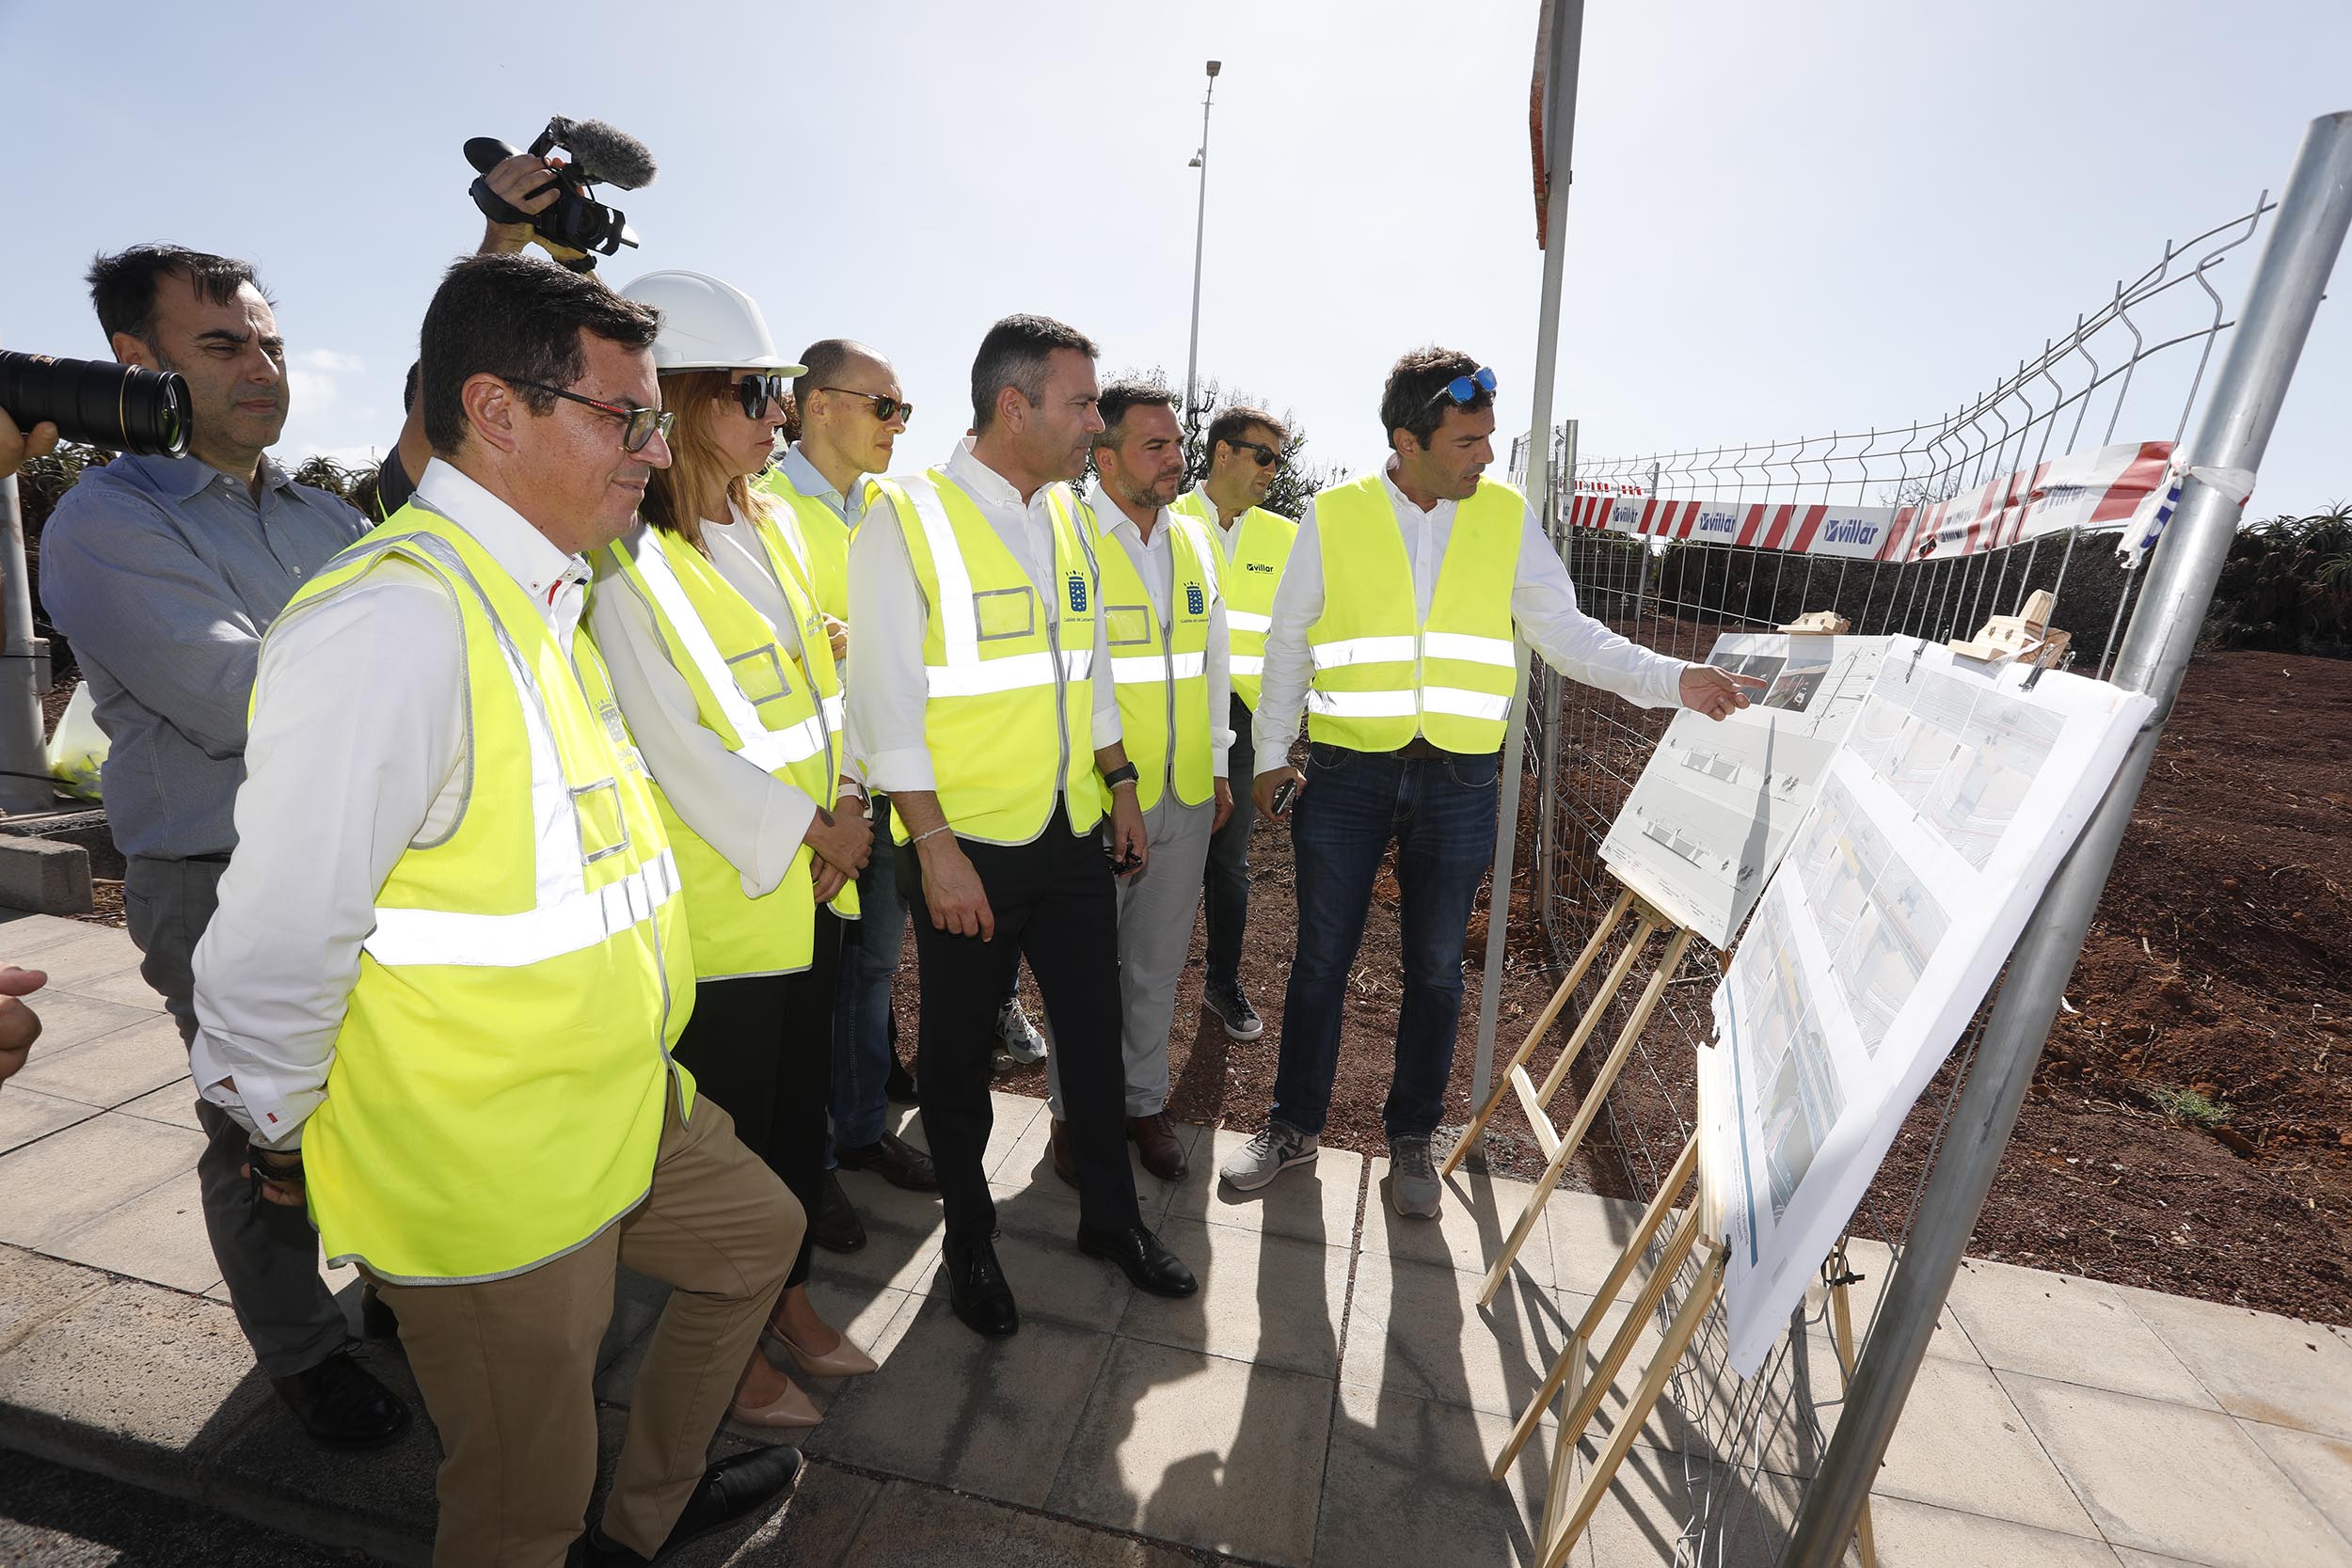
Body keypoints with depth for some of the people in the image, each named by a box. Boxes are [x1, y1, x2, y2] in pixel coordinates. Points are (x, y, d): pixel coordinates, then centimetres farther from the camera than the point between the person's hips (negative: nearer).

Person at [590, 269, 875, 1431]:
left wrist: (845, 809, -3)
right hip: (722, 891, -7)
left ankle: (788, 1295, 41)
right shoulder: (627, 558, -13)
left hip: (813, 881, 7)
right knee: (729, 1125, 11)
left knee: (802, 1103, 19)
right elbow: (672, 742, -17)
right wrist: (803, 829, -12)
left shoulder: (770, 526, 9)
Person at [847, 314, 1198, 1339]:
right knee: (960, 1052, 13)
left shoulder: (1065, 516, 10)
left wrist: (1120, 784, 13)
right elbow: (886, 698, -13)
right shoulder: (906, 518, -10)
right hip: (967, 842, -6)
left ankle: (1111, 1215, 39)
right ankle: (969, 1243, 36)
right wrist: (934, 845, -17)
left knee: (1094, 1031, 16)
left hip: (1075, 832, 6)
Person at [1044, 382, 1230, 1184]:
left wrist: (1219, 766, 17)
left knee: (1157, 963, 17)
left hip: (1186, 796, 6)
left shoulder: (1193, 540, 11)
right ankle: (1073, 1111, 30)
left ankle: (1144, 1099, 36)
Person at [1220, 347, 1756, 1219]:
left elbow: (1567, 633, 5)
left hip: (1459, 782, 2)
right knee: (1321, 959, 8)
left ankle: (1411, 1137, 32)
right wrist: (1271, 755, 7)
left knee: (1435, 967, 12)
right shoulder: (1333, 517, -2)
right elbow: (1287, 646, 5)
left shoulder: (1508, 517, 3)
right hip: (1346, 773, -1)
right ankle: (1294, 1126, 29)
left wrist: (1674, 681, -7)